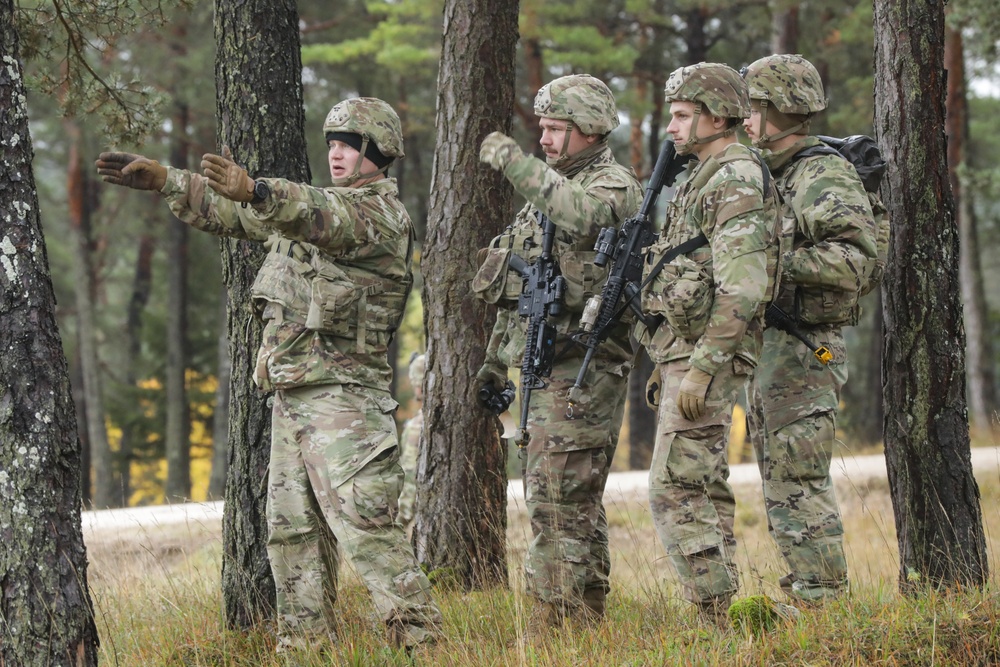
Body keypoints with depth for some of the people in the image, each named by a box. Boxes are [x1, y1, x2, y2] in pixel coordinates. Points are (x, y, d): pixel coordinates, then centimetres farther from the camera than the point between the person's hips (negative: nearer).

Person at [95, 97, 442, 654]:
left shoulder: (381, 214, -11)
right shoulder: (319, 203, 18)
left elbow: (322, 219, -32)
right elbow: (227, 214, 24)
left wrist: (254, 191, -49)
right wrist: (163, 180, 12)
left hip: (343, 397, -9)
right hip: (292, 395, 9)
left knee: (363, 524, -16)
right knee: (292, 528, 11)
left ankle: (420, 637, -14)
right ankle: (304, 642, 17)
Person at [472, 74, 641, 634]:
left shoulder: (614, 185, -8)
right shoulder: (550, 189, 20)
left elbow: (582, 216, -35)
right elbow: (520, 284, 25)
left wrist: (515, 163, -32)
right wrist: (497, 356, 24)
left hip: (583, 369, -9)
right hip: (545, 366, 9)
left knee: (559, 497, -12)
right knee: (574, 502, 12)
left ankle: (556, 619, -12)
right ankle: (585, 617, 17)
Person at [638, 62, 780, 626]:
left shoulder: (736, 181, -14)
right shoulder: (707, 179, 19)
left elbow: (741, 289, -23)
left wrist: (701, 367, -25)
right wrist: (667, 367, 22)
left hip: (707, 354, -11)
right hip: (686, 353, 11)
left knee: (675, 492, -13)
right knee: (706, 492, 11)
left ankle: (719, 618, -12)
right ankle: (724, 616, 14)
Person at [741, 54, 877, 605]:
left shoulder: (826, 178, -13)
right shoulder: (772, 177, 17)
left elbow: (853, 259, -24)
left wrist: (774, 260, -25)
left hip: (804, 352, -10)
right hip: (769, 352, 10)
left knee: (798, 486, -11)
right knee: (782, 485, 13)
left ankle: (823, 602, -9)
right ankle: (802, 596, 18)